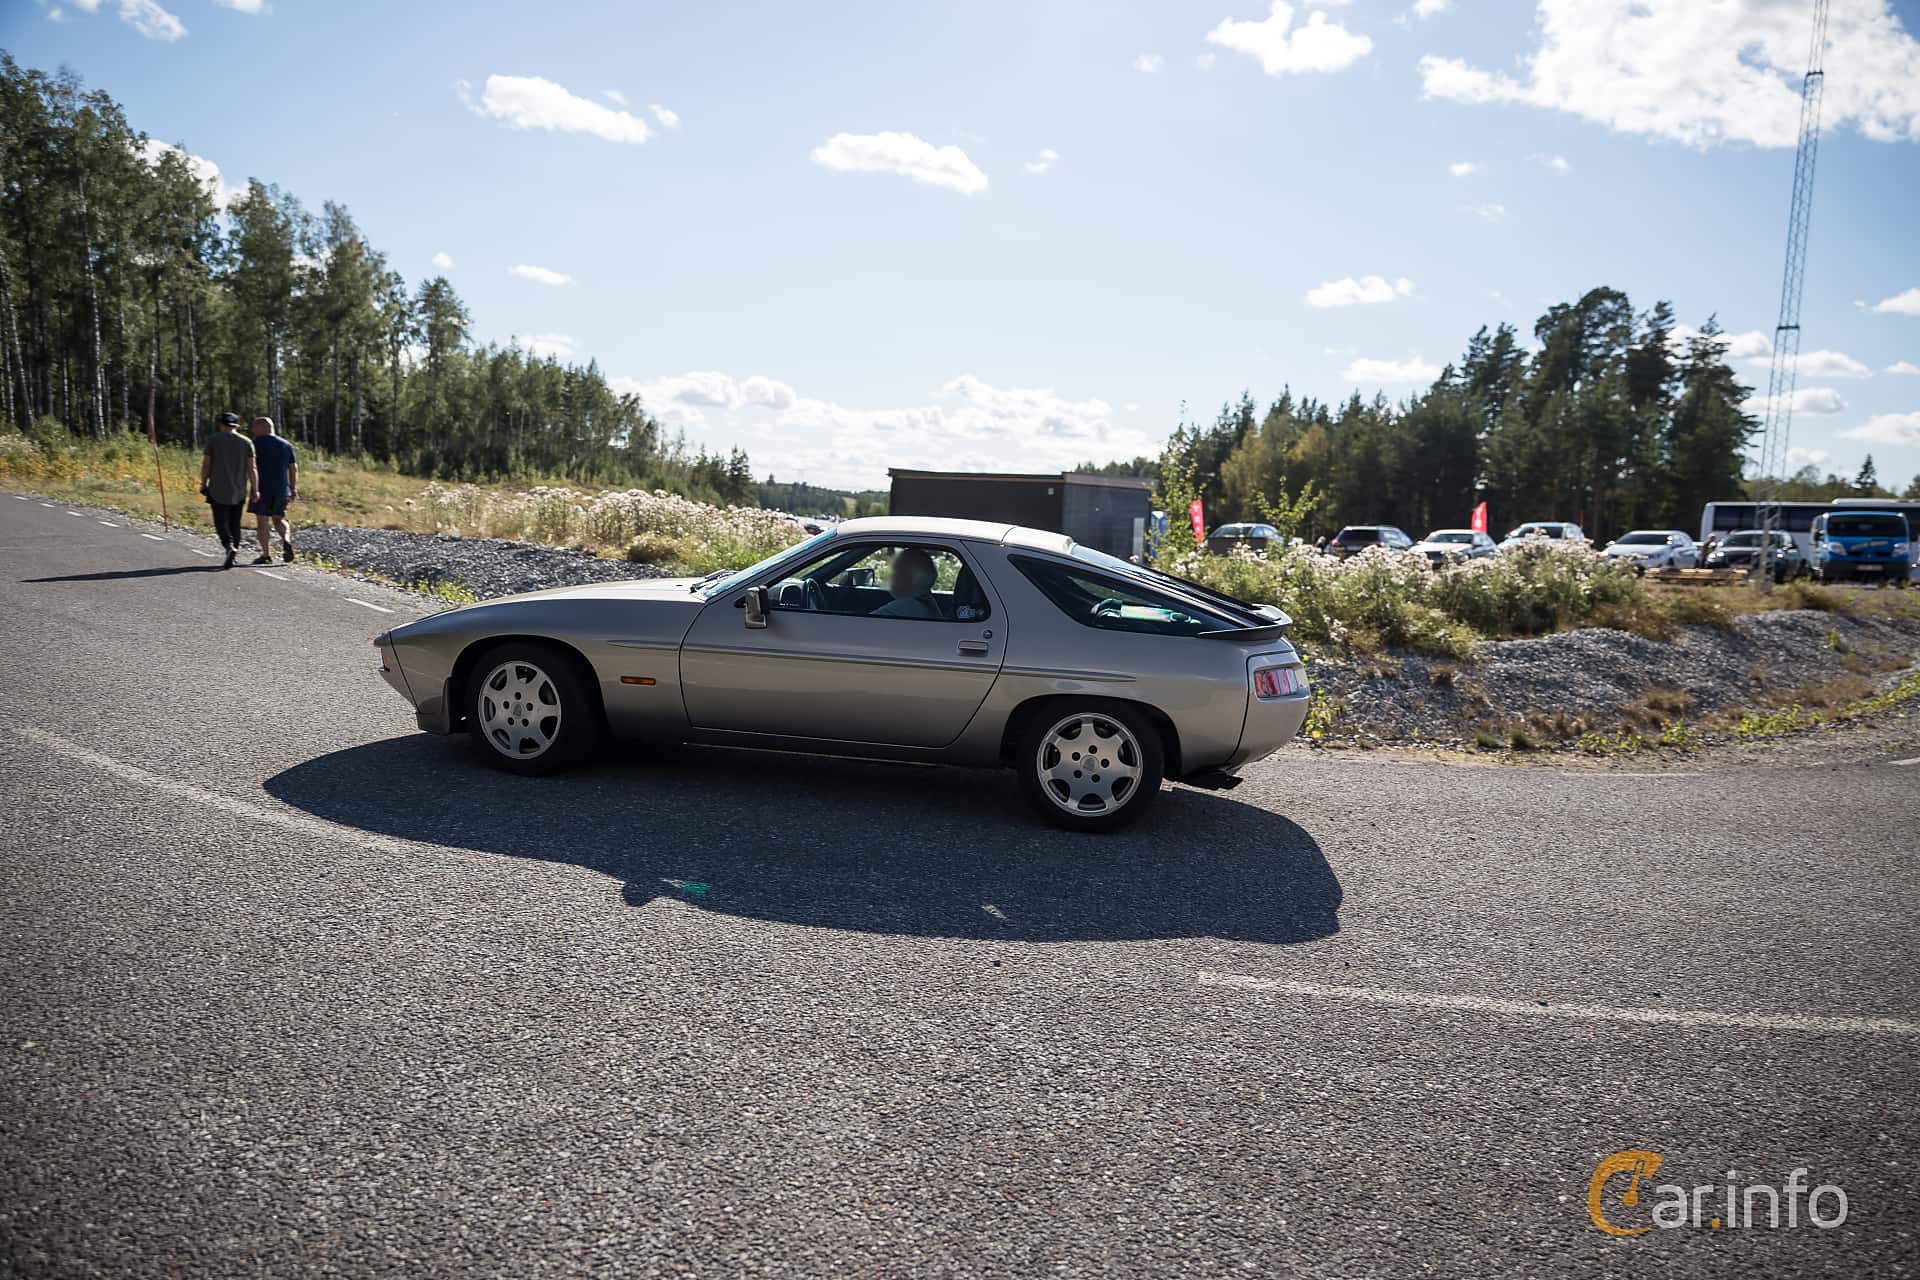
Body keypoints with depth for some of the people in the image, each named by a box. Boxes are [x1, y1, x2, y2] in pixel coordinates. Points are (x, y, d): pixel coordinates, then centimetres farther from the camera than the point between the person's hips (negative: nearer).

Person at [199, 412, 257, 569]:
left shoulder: (213, 439, 0)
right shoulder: (246, 442, 3)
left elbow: (206, 464, -2)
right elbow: (252, 468, -3)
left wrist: (203, 484, 9)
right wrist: (255, 489, -2)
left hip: (218, 491, -2)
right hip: (239, 491, 2)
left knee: (221, 522, 1)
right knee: (235, 523, 11)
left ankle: (229, 546, -24)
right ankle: (233, 553, 12)